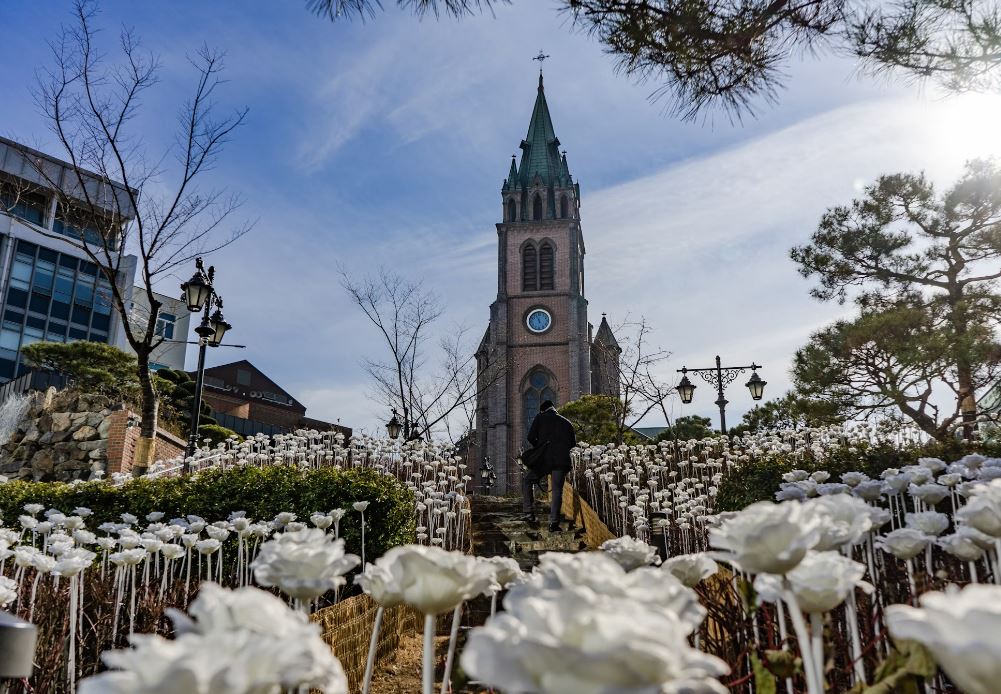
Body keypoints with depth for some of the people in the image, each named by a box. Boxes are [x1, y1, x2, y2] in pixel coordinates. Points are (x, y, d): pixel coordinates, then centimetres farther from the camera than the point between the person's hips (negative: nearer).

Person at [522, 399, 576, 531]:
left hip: (544, 460, -2)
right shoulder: (567, 422, 15)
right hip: (562, 461, 2)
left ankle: (530, 513, 8)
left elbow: (531, 437, -1)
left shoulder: (540, 417, 7)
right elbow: (573, 443, 13)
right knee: (557, 491, 6)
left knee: (526, 481, 17)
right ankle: (554, 522, -1)